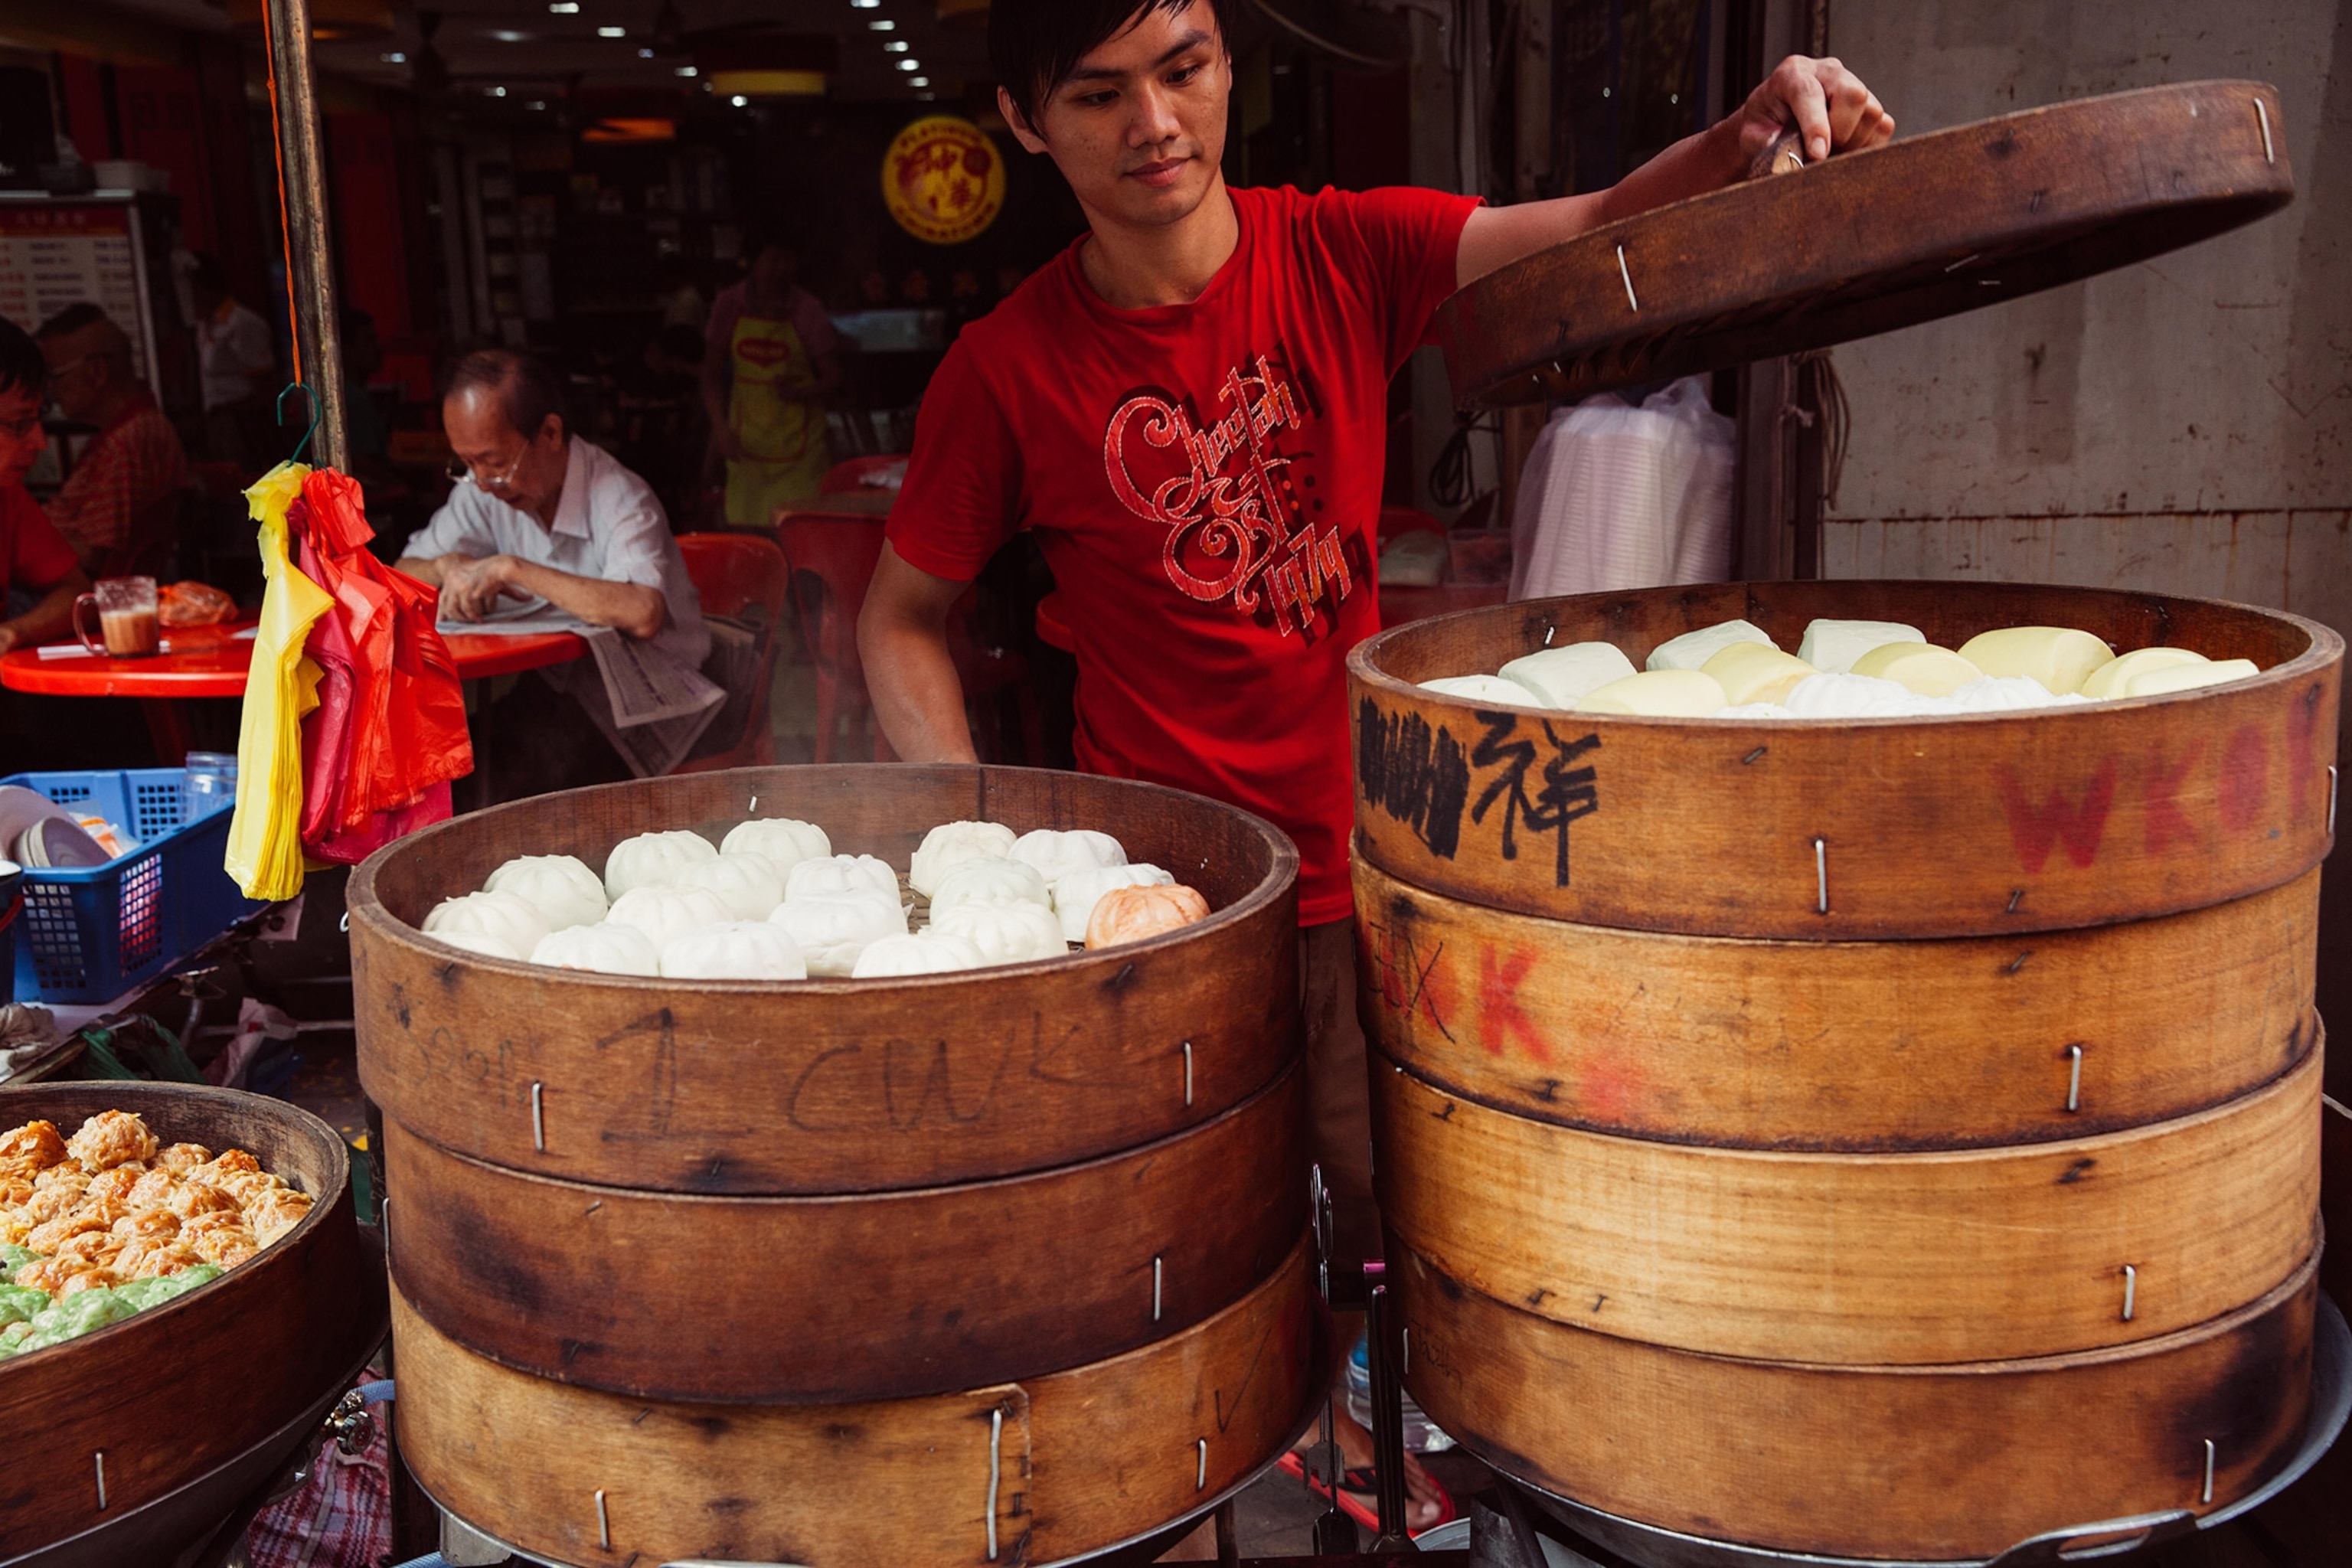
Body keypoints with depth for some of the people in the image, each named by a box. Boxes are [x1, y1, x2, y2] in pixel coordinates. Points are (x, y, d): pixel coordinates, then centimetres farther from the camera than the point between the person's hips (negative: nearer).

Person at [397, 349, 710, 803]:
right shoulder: (482, 492, 1)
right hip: (553, 690, 6)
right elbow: (401, 576, 10)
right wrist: (448, 567, -14)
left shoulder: (619, 498, -20)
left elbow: (643, 614, -40)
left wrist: (512, 570, -32)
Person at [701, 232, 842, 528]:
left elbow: (833, 376, -1)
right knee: (743, 527, 0)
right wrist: (720, 427, -3)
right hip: (746, 439, 2)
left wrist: (798, 393, -20)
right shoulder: (730, 304, 1)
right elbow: (712, 373, 8)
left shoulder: (806, 309, -5)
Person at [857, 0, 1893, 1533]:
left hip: (1369, 860, 2)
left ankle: (1362, 1415, 44)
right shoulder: (1010, 369, -10)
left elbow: (1595, 232, -16)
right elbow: (903, 621, 0)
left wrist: (1742, 138, -37)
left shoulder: (1341, 251, -5)